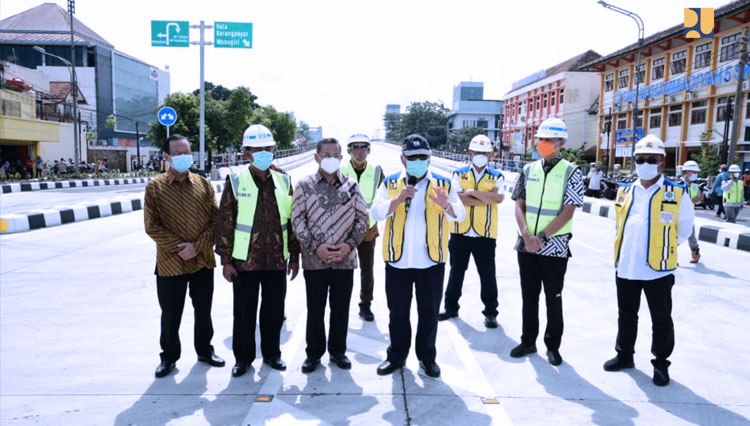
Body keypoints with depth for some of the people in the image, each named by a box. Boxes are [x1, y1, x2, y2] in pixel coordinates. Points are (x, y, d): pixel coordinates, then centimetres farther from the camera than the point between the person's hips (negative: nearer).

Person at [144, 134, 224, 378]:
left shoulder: (203, 184, 2)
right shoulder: (155, 187, -3)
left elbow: (216, 220, 0)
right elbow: (152, 227, -6)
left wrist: (197, 246, -11)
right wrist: (178, 247, -14)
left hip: (202, 261, 2)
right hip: (170, 263, -2)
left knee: (203, 311, 15)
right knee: (170, 315, 10)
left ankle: (204, 350, 34)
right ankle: (169, 356, 29)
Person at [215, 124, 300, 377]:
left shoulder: (283, 181, 4)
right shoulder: (235, 181, -4)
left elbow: (292, 220, 8)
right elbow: (225, 223, -4)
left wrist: (294, 255, 7)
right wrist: (226, 260, -6)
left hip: (277, 260, 2)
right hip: (245, 260, -2)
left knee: (274, 310, 12)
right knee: (244, 311, 9)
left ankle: (272, 353, 31)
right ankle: (243, 357, 27)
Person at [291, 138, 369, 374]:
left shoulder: (351, 186, 5)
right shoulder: (304, 186, 0)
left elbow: (362, 219, 3)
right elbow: (298, 220, -4)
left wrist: (349, 244, -10)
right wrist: (316, 247, -13)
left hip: (345, 259, 1)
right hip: (314, 260, -1)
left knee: (341, 308, 11)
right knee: (315, 308, 9)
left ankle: (338, 351, 27)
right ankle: (314, 352, 25)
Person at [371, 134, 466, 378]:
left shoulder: (443, 185, 3)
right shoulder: (390, 184, 3)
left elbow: (460, 215, -8)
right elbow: (377, 212, -11)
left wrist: (446, 205, -29)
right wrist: (399, 198, -27)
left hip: (431, 262, 0)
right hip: (397, 261, 0)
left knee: (429, 312, 11)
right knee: (398, 312, 11)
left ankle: (427, 357, 28)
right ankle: (397, 356, 28)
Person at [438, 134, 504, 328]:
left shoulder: (497, 177, 4)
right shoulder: (459, 174, 5)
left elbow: (498, 197, -16)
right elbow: (458, 198, -13)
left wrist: (472, 192, -15)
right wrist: (487, 199, -12)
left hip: (485, 235, -1)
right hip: (460, 233, 1)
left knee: (487, 275, 7)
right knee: (456, 272, 13)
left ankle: (490, 312, 21)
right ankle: (451, 307, 28)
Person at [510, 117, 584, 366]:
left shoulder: (571, 173, -4)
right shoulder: (528, 170, 7)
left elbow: (567, 212, -11)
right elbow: (519, 206, 4)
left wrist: (541, 237, -16)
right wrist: (526, 235, -11)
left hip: (555, 247, -4)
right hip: (526, 245, 4)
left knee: (553, 299, 7)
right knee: (529, 296, 13)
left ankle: (553, 346, 23)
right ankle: (528, 341, 27)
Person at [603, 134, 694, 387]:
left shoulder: (677, 195, -6)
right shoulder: (624, 192, 6)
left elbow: (684, 230, 5)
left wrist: (663, 247, 6)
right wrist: (628, 249, 13)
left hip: (658, 270, -4)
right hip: (625, 268, 4)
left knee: (661, 320, 8)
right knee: (626, 315, 18)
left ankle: (660, 363, 25)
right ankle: (624, 355, 34)